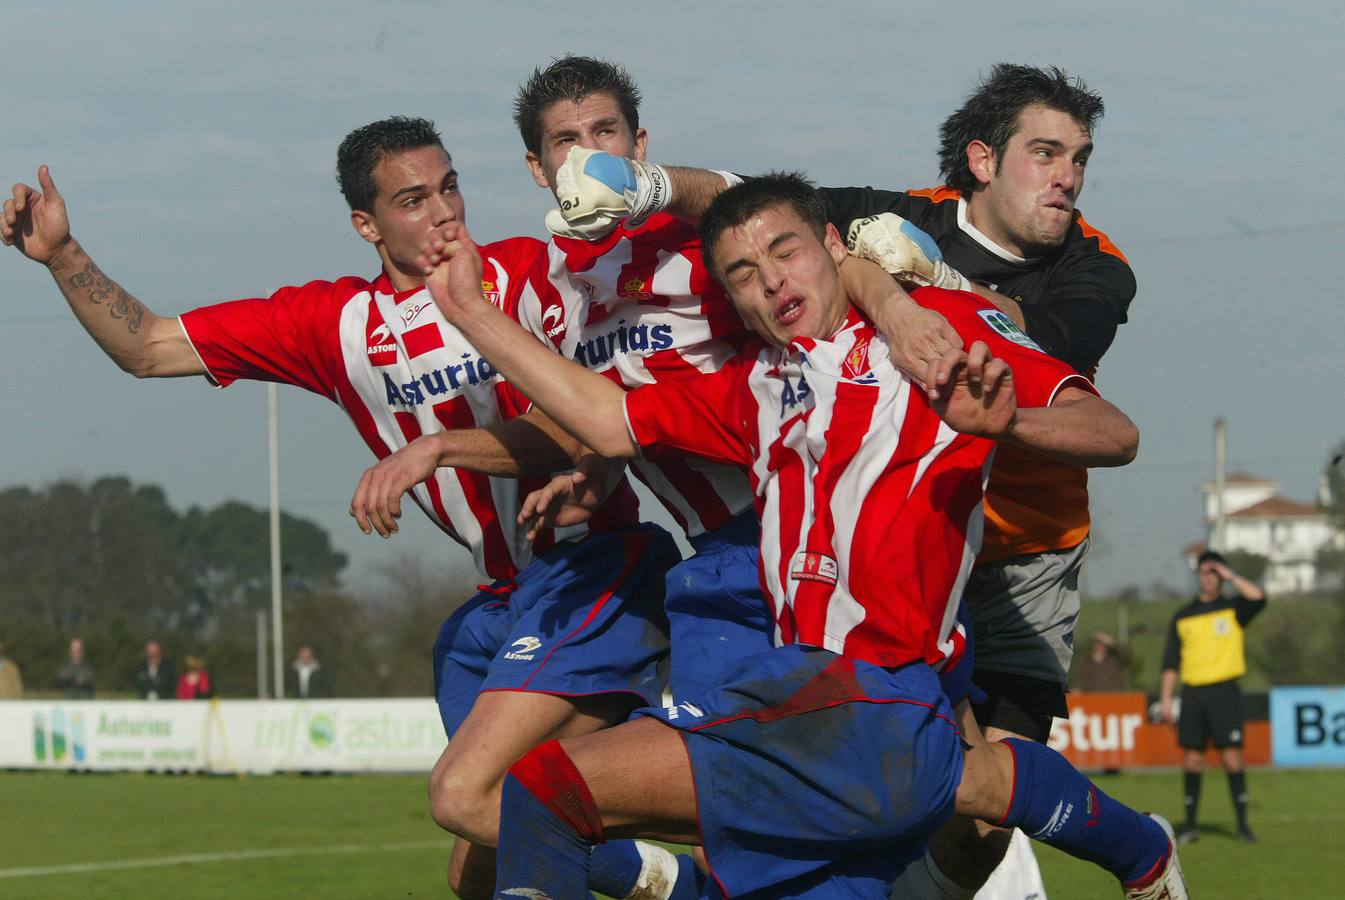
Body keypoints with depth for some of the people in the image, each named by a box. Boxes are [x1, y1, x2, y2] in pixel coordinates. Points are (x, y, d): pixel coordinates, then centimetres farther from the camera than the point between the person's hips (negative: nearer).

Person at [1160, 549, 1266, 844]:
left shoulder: (1233, 609, 6)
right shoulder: (1182, 617, 13)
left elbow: (1258, 598, -16)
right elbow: (1171, 660, 13)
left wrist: (1230, 576, -8)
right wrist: (1165, 697, 6)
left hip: (1224, 690, -3)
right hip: (1193, 692, 3)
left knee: (1232, 756, -9)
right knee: (1192, 758, 2)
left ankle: (1242, 824, -5)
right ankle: (1190, 824, 9)